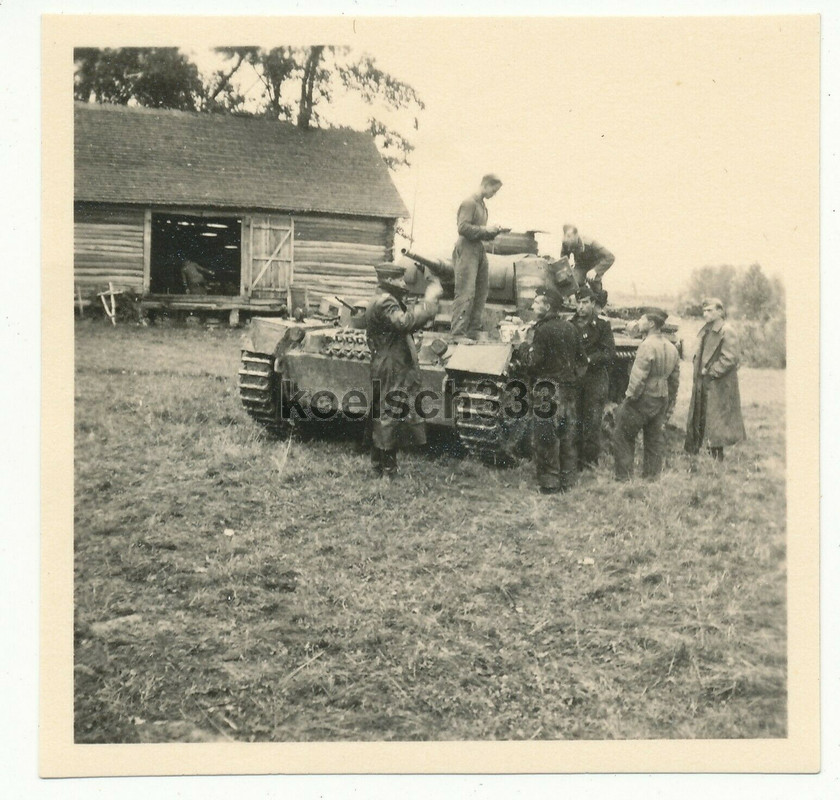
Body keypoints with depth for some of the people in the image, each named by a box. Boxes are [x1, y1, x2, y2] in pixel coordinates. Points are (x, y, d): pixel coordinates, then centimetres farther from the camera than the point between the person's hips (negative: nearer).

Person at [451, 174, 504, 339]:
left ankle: (473, 331, 16)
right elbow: (463, 228, -19)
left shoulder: (483, 205, 19)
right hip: (467, 251, -9)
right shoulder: (469, 203, -9)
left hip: (479, 250, 10)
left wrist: (492, 232, 6)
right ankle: (458, 333, -12)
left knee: (481, 292, 10)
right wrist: (485, 229, -15)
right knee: (466, 293, -12)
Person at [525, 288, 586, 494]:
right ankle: (567, 480, 19)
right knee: (567, 436, 13)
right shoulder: (570, 327, 9)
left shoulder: (543, 330, -14)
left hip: (547, 390, -7)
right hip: (569, 387, 7)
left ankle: (549, 482, -2)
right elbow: (581, 357, 13)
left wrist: (525, 348, 0)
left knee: (546, 438, -2)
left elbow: (535, 362, -18)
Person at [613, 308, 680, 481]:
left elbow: (638, 377, -22)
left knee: (623, 437, 1)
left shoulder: (647, 346, -17)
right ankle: (652, 476, 19)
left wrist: (630, 396, -10)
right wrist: (669, 404, 20)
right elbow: (675, 380, 15)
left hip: (643, 398, -8)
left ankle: (624, 477, 0)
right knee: (655, 440, 14)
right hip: (662, 400, 8)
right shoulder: (672, 348, 10)